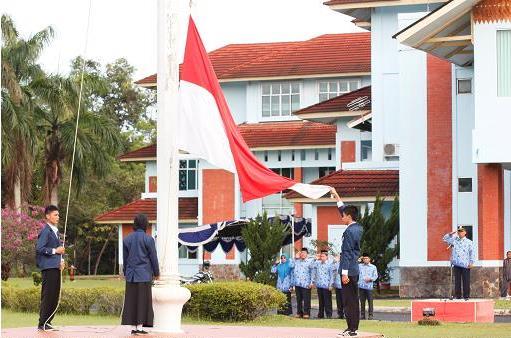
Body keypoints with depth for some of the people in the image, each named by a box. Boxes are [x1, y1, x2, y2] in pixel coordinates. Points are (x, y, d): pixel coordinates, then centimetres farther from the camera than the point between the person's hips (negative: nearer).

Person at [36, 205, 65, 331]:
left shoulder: (55, 231, 19)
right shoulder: (46, 231, -10)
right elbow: (39, 248, -18)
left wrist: (61, 260, 13)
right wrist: (55, 251, -16)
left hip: (56, 267, 9)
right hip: (48, 267, -9)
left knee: (54, 297, 10)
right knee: (47, 296, -9)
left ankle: (48, 322, 15)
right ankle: (42, 324, -6)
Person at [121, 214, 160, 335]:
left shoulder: (127, 239, 5)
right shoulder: (148, 239, -8)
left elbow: (125, 258, 10)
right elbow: (153, 258, -4)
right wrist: (156, 273, 8)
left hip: (131, 275, 4)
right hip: (144, 275, -4)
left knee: (132, 301, 6)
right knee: (143, 300, 0)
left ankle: (133, 327, 6)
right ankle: (139, 327, -3)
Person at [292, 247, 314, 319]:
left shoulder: (310, 262, 3)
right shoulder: (297, 262, 19)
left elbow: (312, 272, -3)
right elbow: (294, 271, 23)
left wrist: (311, 282, -10)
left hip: (306, 284, -5)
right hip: (297, 283, 5)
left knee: (306, 300, -5)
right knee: (298, 299, 7)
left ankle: (306, 313, -2)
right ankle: (299, 313, 12)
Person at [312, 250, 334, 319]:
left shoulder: (329, 264, -4)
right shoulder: (317, 263, 9)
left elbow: (331, 275, -4)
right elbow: (314, 272, 18)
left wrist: (330, 284, -8)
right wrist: (313, 281, 14)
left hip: (326, 285, -4)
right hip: (319, 285, 4)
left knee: (327, 301, -2)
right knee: (321, 300, 10)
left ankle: (329, 314, 3)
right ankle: (320, 314, 16)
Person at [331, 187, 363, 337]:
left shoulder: (349, 232, -15)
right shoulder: (358, 228, 12)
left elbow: (346, 253, -18)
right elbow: (344, 209, 25)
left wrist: (345, 273, -19)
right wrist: (336, 196, 31)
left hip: (349, 270, -10)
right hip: (355, 270, 10)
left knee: (349, 301, -7)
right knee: (354, 300, 11)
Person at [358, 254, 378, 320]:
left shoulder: (373, 267, 10)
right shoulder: (360, 266, 14)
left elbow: (376, 276, 8)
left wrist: (370, 279, -11)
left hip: (369, 286, -2)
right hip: (361, 286, 2)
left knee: (370, 301, -5)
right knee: (362, 301, 3)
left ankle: (370, 315, -1)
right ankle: (362, 315, 8)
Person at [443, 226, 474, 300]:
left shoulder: (469, 242, 7)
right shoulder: (454, 240, 14)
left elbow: (472, 253, 4)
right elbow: (445, 239, 17)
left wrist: (471, 262, -3)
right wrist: (451, 234, 3)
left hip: (465, 265, -2)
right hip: (456, 264, 3)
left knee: (466, 281, -2)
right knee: (457, 280, 4)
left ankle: (466, 296, 3)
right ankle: (457, 296, 8)